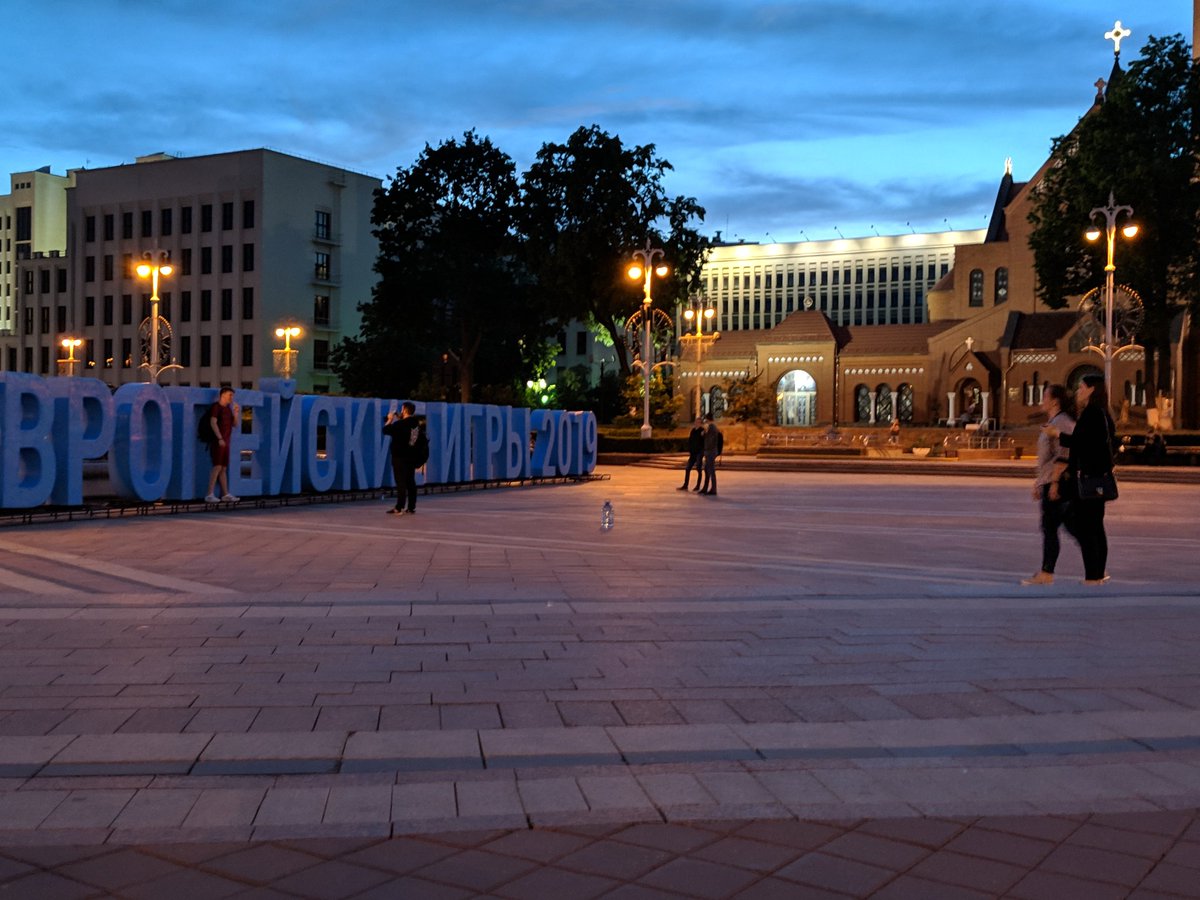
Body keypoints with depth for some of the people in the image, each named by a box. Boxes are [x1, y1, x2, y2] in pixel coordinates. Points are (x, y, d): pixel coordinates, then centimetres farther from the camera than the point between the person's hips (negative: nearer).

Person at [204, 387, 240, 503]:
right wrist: (220, 438, -26)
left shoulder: (228, 408, 16)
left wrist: (236, 413, 0)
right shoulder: (216, 407, -8)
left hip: (225, 442, 8)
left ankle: (225, 494, 12)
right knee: (217, 467, -15)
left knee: (224, 468, 9)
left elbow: (234, 424, 17)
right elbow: (213, 423, -18)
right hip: (217, 441, -8)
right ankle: (209, 495, -17)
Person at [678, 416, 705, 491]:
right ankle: (685, 486, 8)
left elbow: (704, 442, -12)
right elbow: (689, 441, 10)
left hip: (699, 452, -6)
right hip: (693, 452, 6)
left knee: (699, 469, 0)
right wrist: (689, 451, 3)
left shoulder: (702, 431, -7)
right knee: (687, 469, 3)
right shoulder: (693, 430, 9)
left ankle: (698, 486, 8)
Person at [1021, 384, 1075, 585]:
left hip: (1057, 483, -10)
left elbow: (1063, 455, -21)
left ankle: (1046, 574, -3)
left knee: (1050, 527, -6)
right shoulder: (1053, 422, 18)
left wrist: (1054, 482, -23)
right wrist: (1040, 482, 23)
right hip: (1050, 483, 10)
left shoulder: (1062, 422, -13)